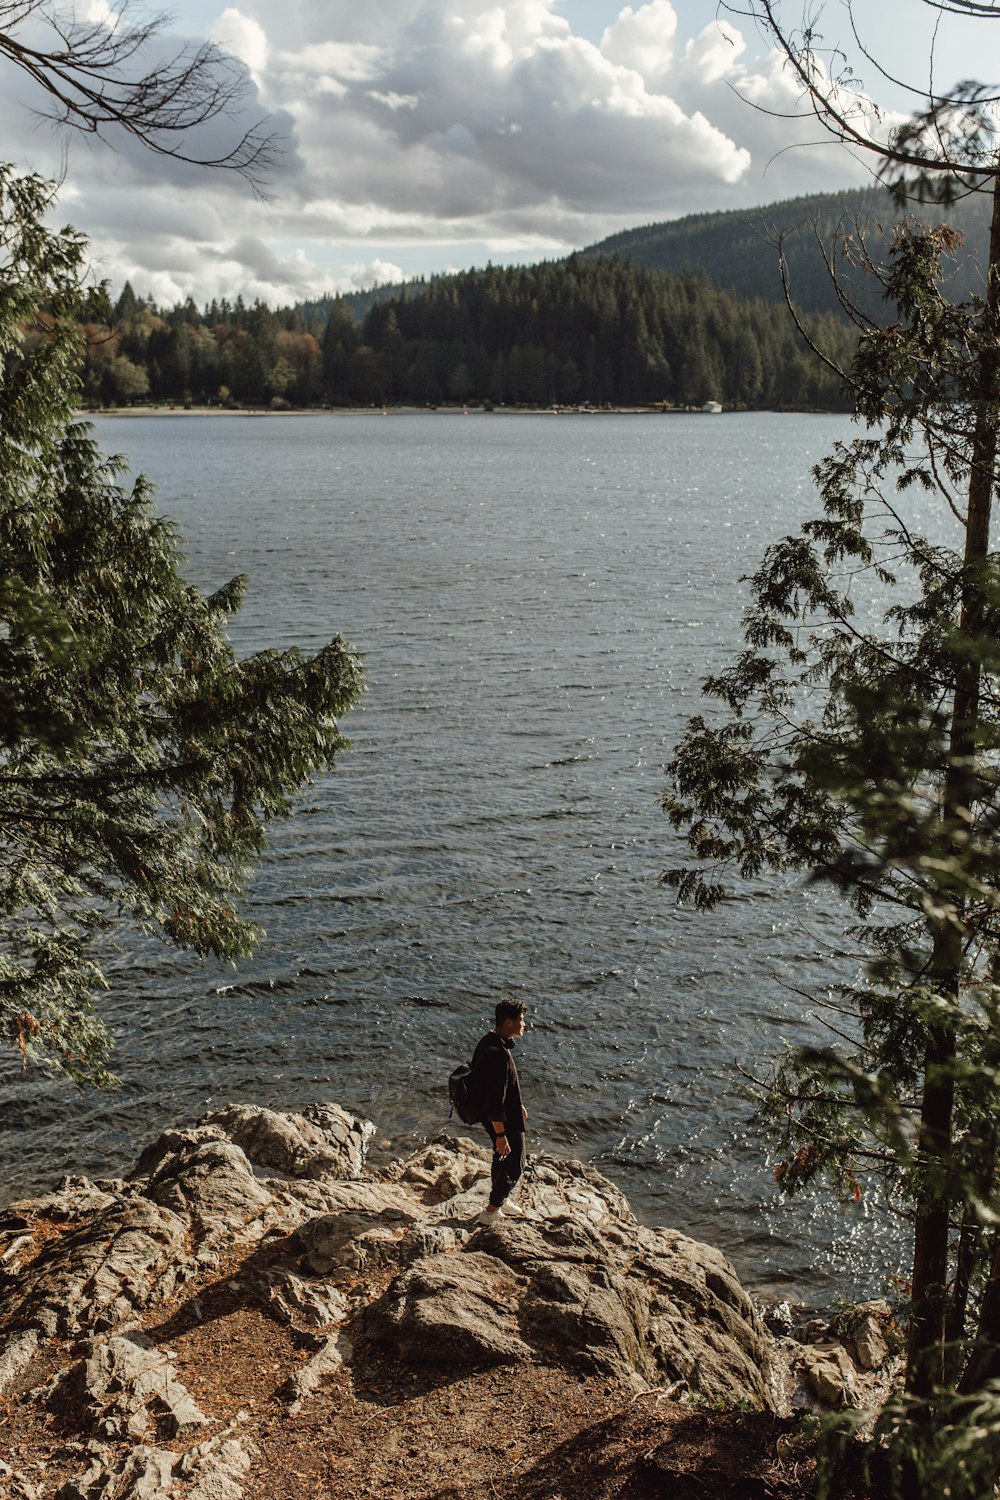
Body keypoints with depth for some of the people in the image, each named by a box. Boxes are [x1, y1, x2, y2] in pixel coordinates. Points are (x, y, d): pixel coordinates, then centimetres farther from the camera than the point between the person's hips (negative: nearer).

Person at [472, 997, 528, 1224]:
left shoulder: (489, 1041, -1)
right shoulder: (498, 1055, -34)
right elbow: (495, 1100, -30)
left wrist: (517, 1104, 25)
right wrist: (501, 1135, -25)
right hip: (503, 1120, -10)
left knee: (501, 1157, 27)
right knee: (515, 1165, 9)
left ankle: (499, 1200, 47)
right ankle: (491, 1212, 22)